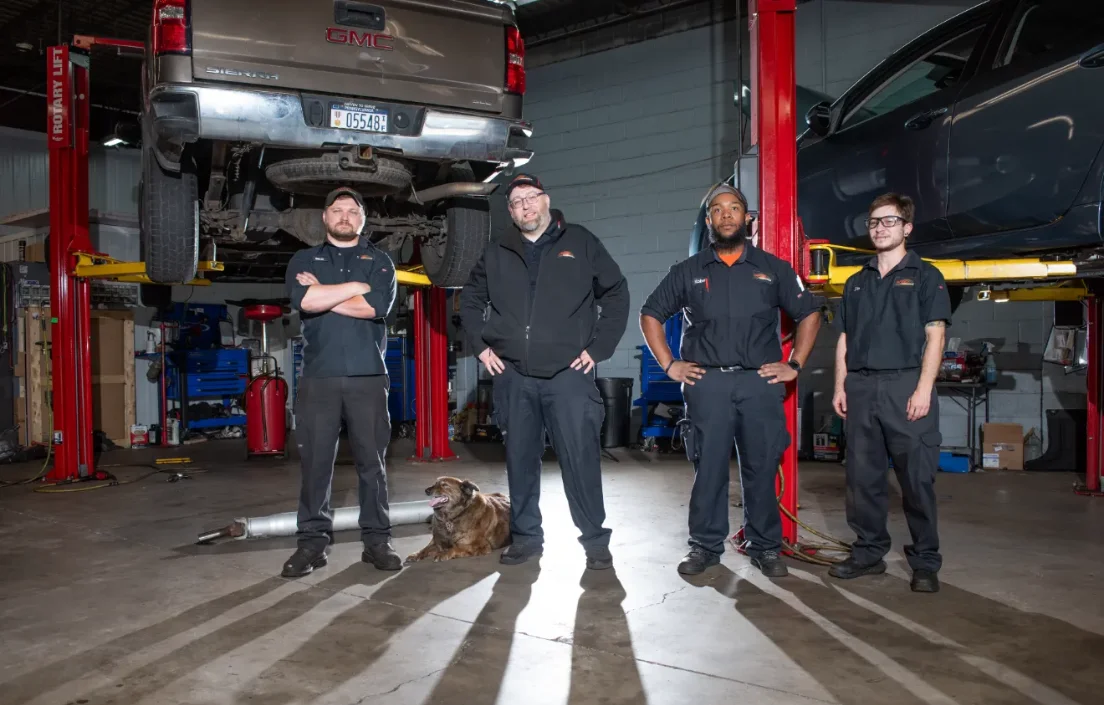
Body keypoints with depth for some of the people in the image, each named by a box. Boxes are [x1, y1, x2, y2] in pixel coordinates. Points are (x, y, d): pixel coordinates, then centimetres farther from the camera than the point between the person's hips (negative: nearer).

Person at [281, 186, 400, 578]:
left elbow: (376, 307, -8)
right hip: (318, 377, 1)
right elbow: (304, 300, -8)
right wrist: (357, 285, -5)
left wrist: (323, 293, -4)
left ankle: (377, 540, 10)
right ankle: (313, 541, 10)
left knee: (372, 461, 3)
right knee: (315, 462, 1)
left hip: (368, 377, 0)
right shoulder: (304, 260, 14)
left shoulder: (379, 261, 12)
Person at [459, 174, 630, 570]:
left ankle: (595, 540, 7)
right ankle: (526, 537, 21)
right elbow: (470, 301, 24)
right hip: (512, 376, 3)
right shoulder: (497, 255, 14)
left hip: (568, 373, -3)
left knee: (581, 458, -5)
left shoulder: (581, 243, 5)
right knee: (520, 460, 8)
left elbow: (616, 294, 6)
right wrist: (481, 347, 11)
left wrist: (599, 347, -1)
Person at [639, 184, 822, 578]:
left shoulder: (772, 269, 11)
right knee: (708, 468, 1)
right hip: (706, 384, 0)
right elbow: (650, 315, 14)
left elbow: (809, 314, 15)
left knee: (761, 468, 4)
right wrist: (669, 365, 5)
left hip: (761, 383, 0)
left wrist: (794, 365, 6)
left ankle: (765, 547, 16)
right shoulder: (688, 272, 11)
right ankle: (705, 546, 12)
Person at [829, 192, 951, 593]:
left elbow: (935, 336, -2)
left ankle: (925, 562, 6)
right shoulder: (857, 282, 18)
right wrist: (840, 387, 8)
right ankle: (869, 553, 17)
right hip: (861, 387, 4)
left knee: (917, 478, -3)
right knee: (863, 476, 6)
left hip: (906, 385, -4)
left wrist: (924, 388, -12)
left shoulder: (925, 276, 6)